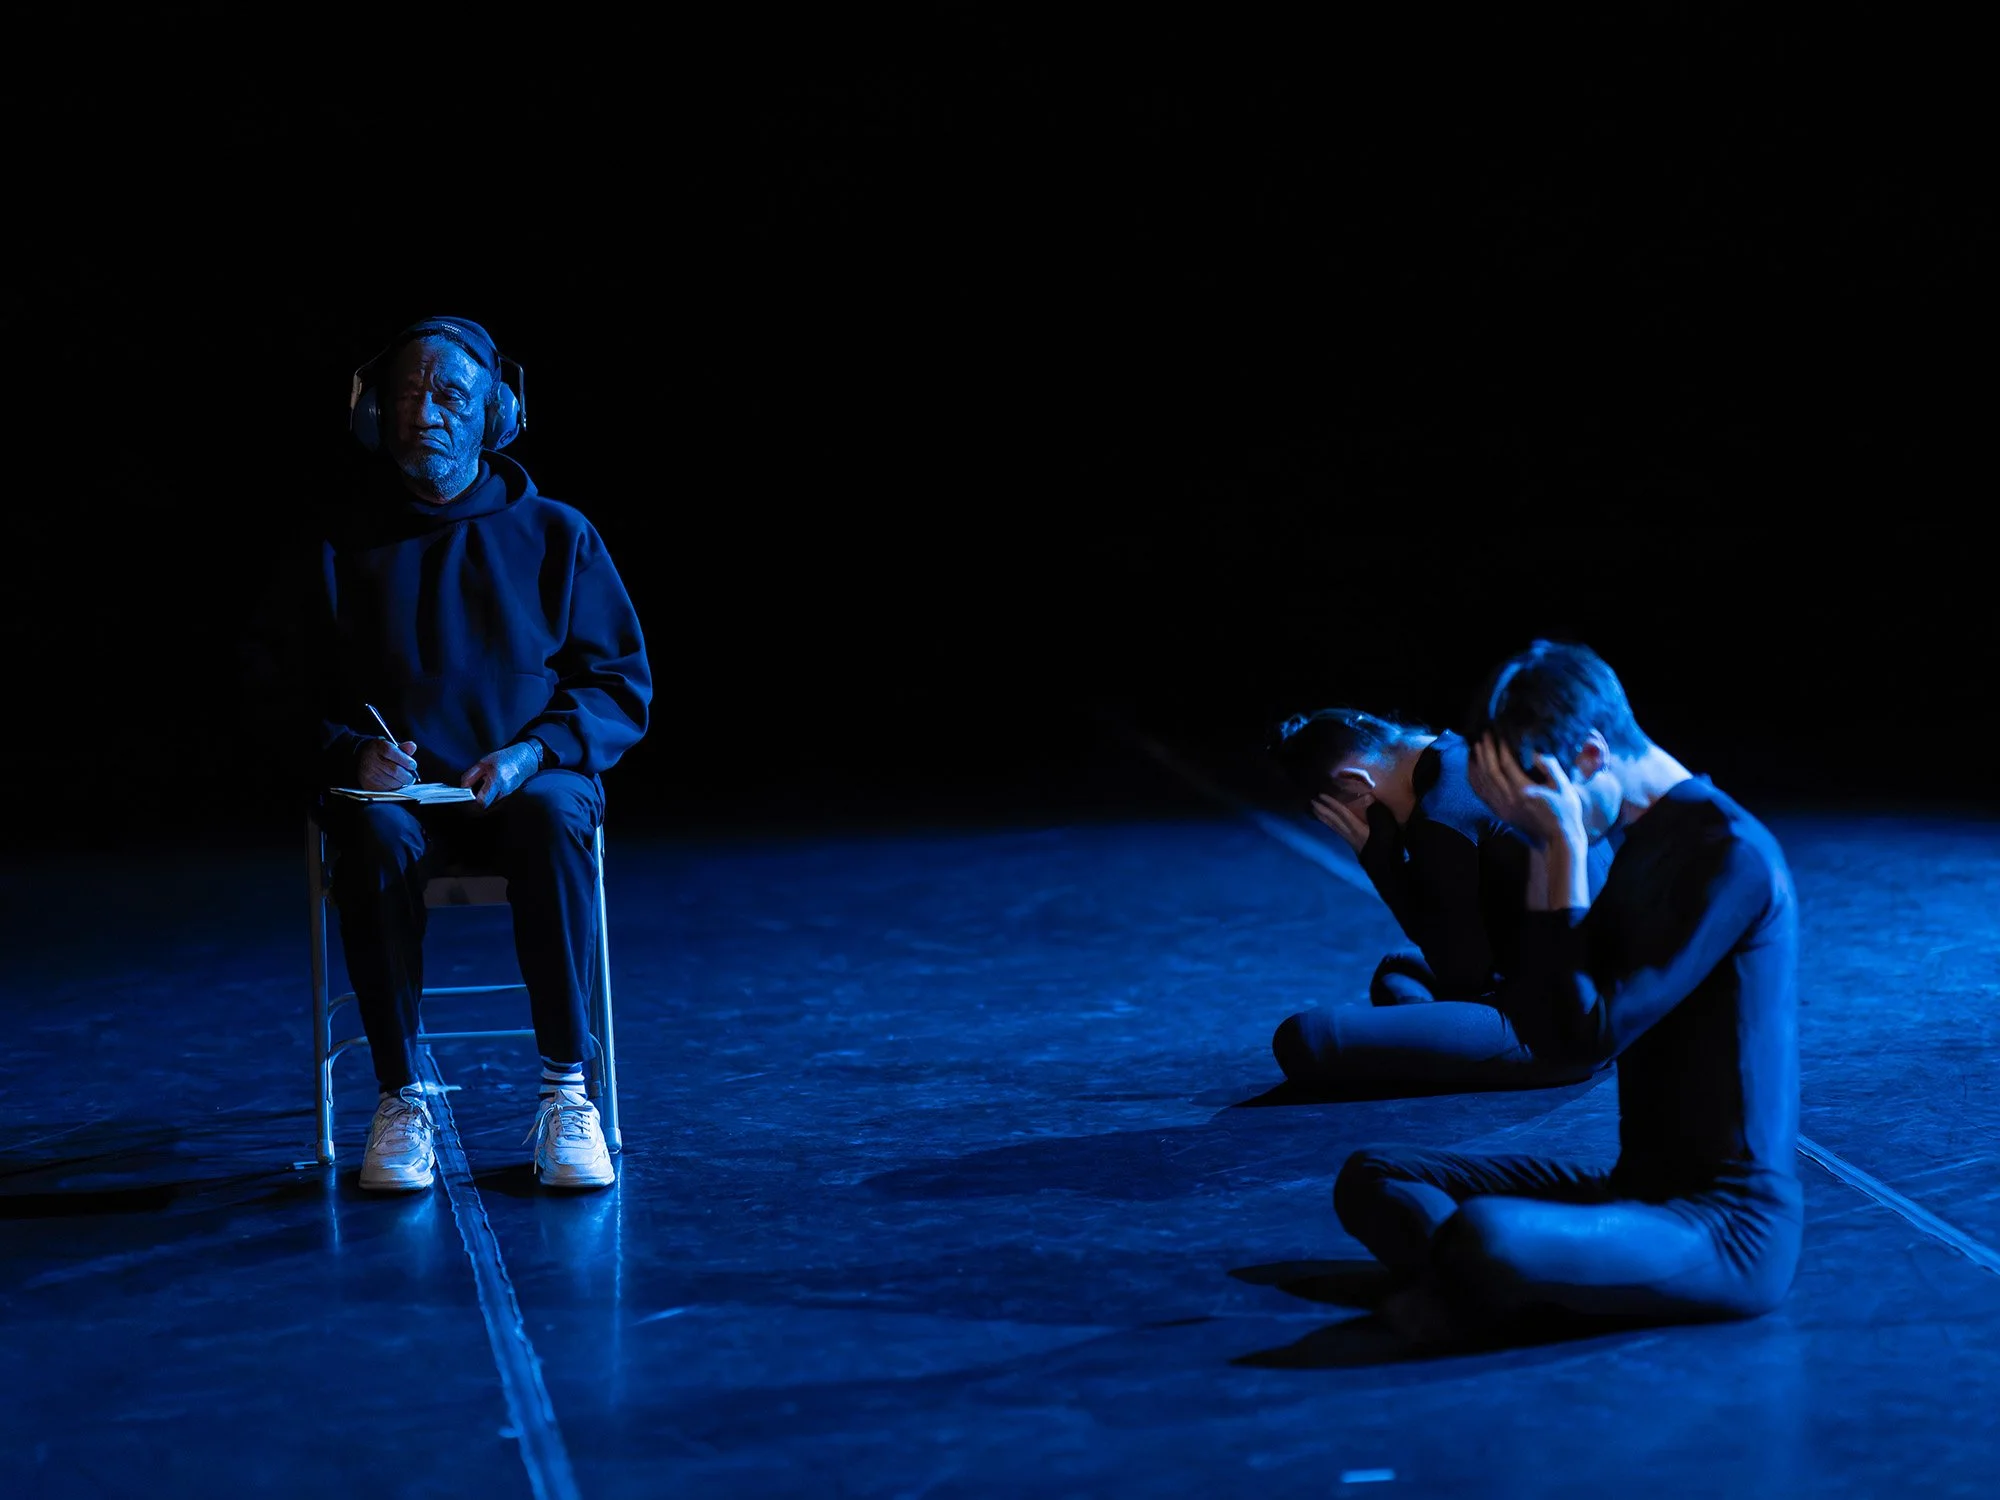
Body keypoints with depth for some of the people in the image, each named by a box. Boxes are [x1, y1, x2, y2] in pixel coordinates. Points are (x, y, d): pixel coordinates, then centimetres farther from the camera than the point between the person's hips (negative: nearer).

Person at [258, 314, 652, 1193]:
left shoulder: (555, 535, 10)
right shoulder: (341, 544, 9)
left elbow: (621, 685, 7)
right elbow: (286, 697, 8)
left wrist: (533, 753, -11)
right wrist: (352, 754, -14)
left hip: (526, 782, 0)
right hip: (392, 788, 0)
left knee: (553, 820, -37)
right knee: (375, 837, -36)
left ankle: (565, 1093, -29)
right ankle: (400, 1098, -25)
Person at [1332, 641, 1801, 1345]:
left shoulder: (1729, 855, -17)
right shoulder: (1643, 843, 12)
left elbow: (1585, 1032, -21)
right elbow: (1534, 1020, 10)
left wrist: (1565, 846, -16)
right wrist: (1545, 852, 4)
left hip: (1732, 1227, -10)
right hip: (1645, 1187, 10)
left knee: (1481, 1237, -36)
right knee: (1370, 1177, 8)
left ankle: (1471, 1301, -4)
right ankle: (1485, 1289, -16)